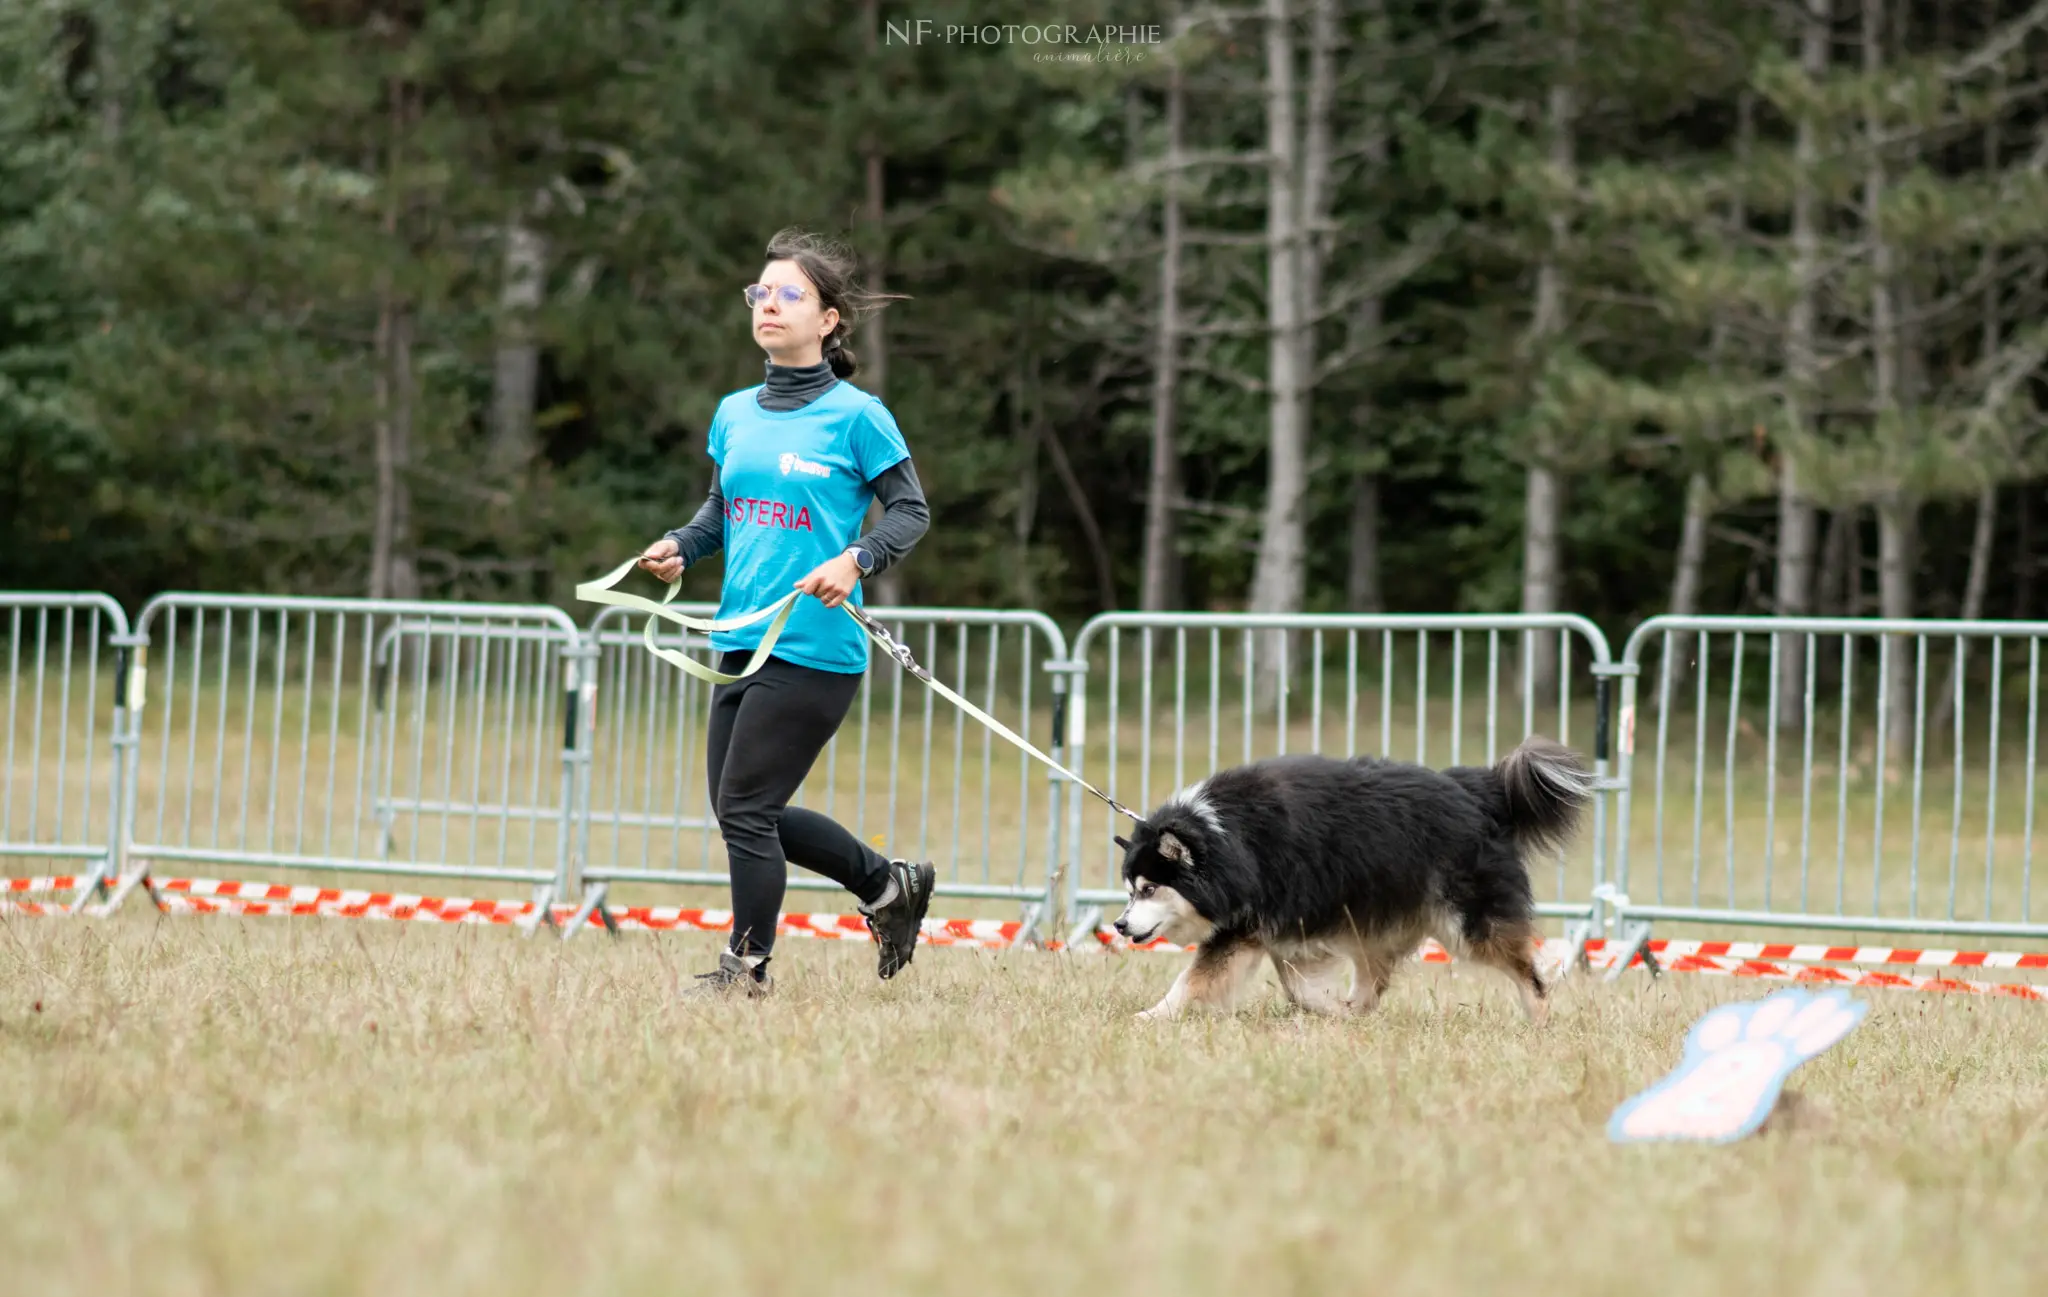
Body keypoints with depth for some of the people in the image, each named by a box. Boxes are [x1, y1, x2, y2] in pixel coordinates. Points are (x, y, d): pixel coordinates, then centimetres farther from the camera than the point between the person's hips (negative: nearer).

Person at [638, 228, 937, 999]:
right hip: (741, 639, 7)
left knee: (745, 806, -7)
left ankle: (748, 966, 8)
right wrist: (681, 547, 2)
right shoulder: (735, 414, 12)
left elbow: (911, 510, -2)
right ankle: (889, 885, 28)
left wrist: (856, 561, -19)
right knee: (744, 811, 10)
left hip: (815, 646, -7)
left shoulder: (855, 416, -6)